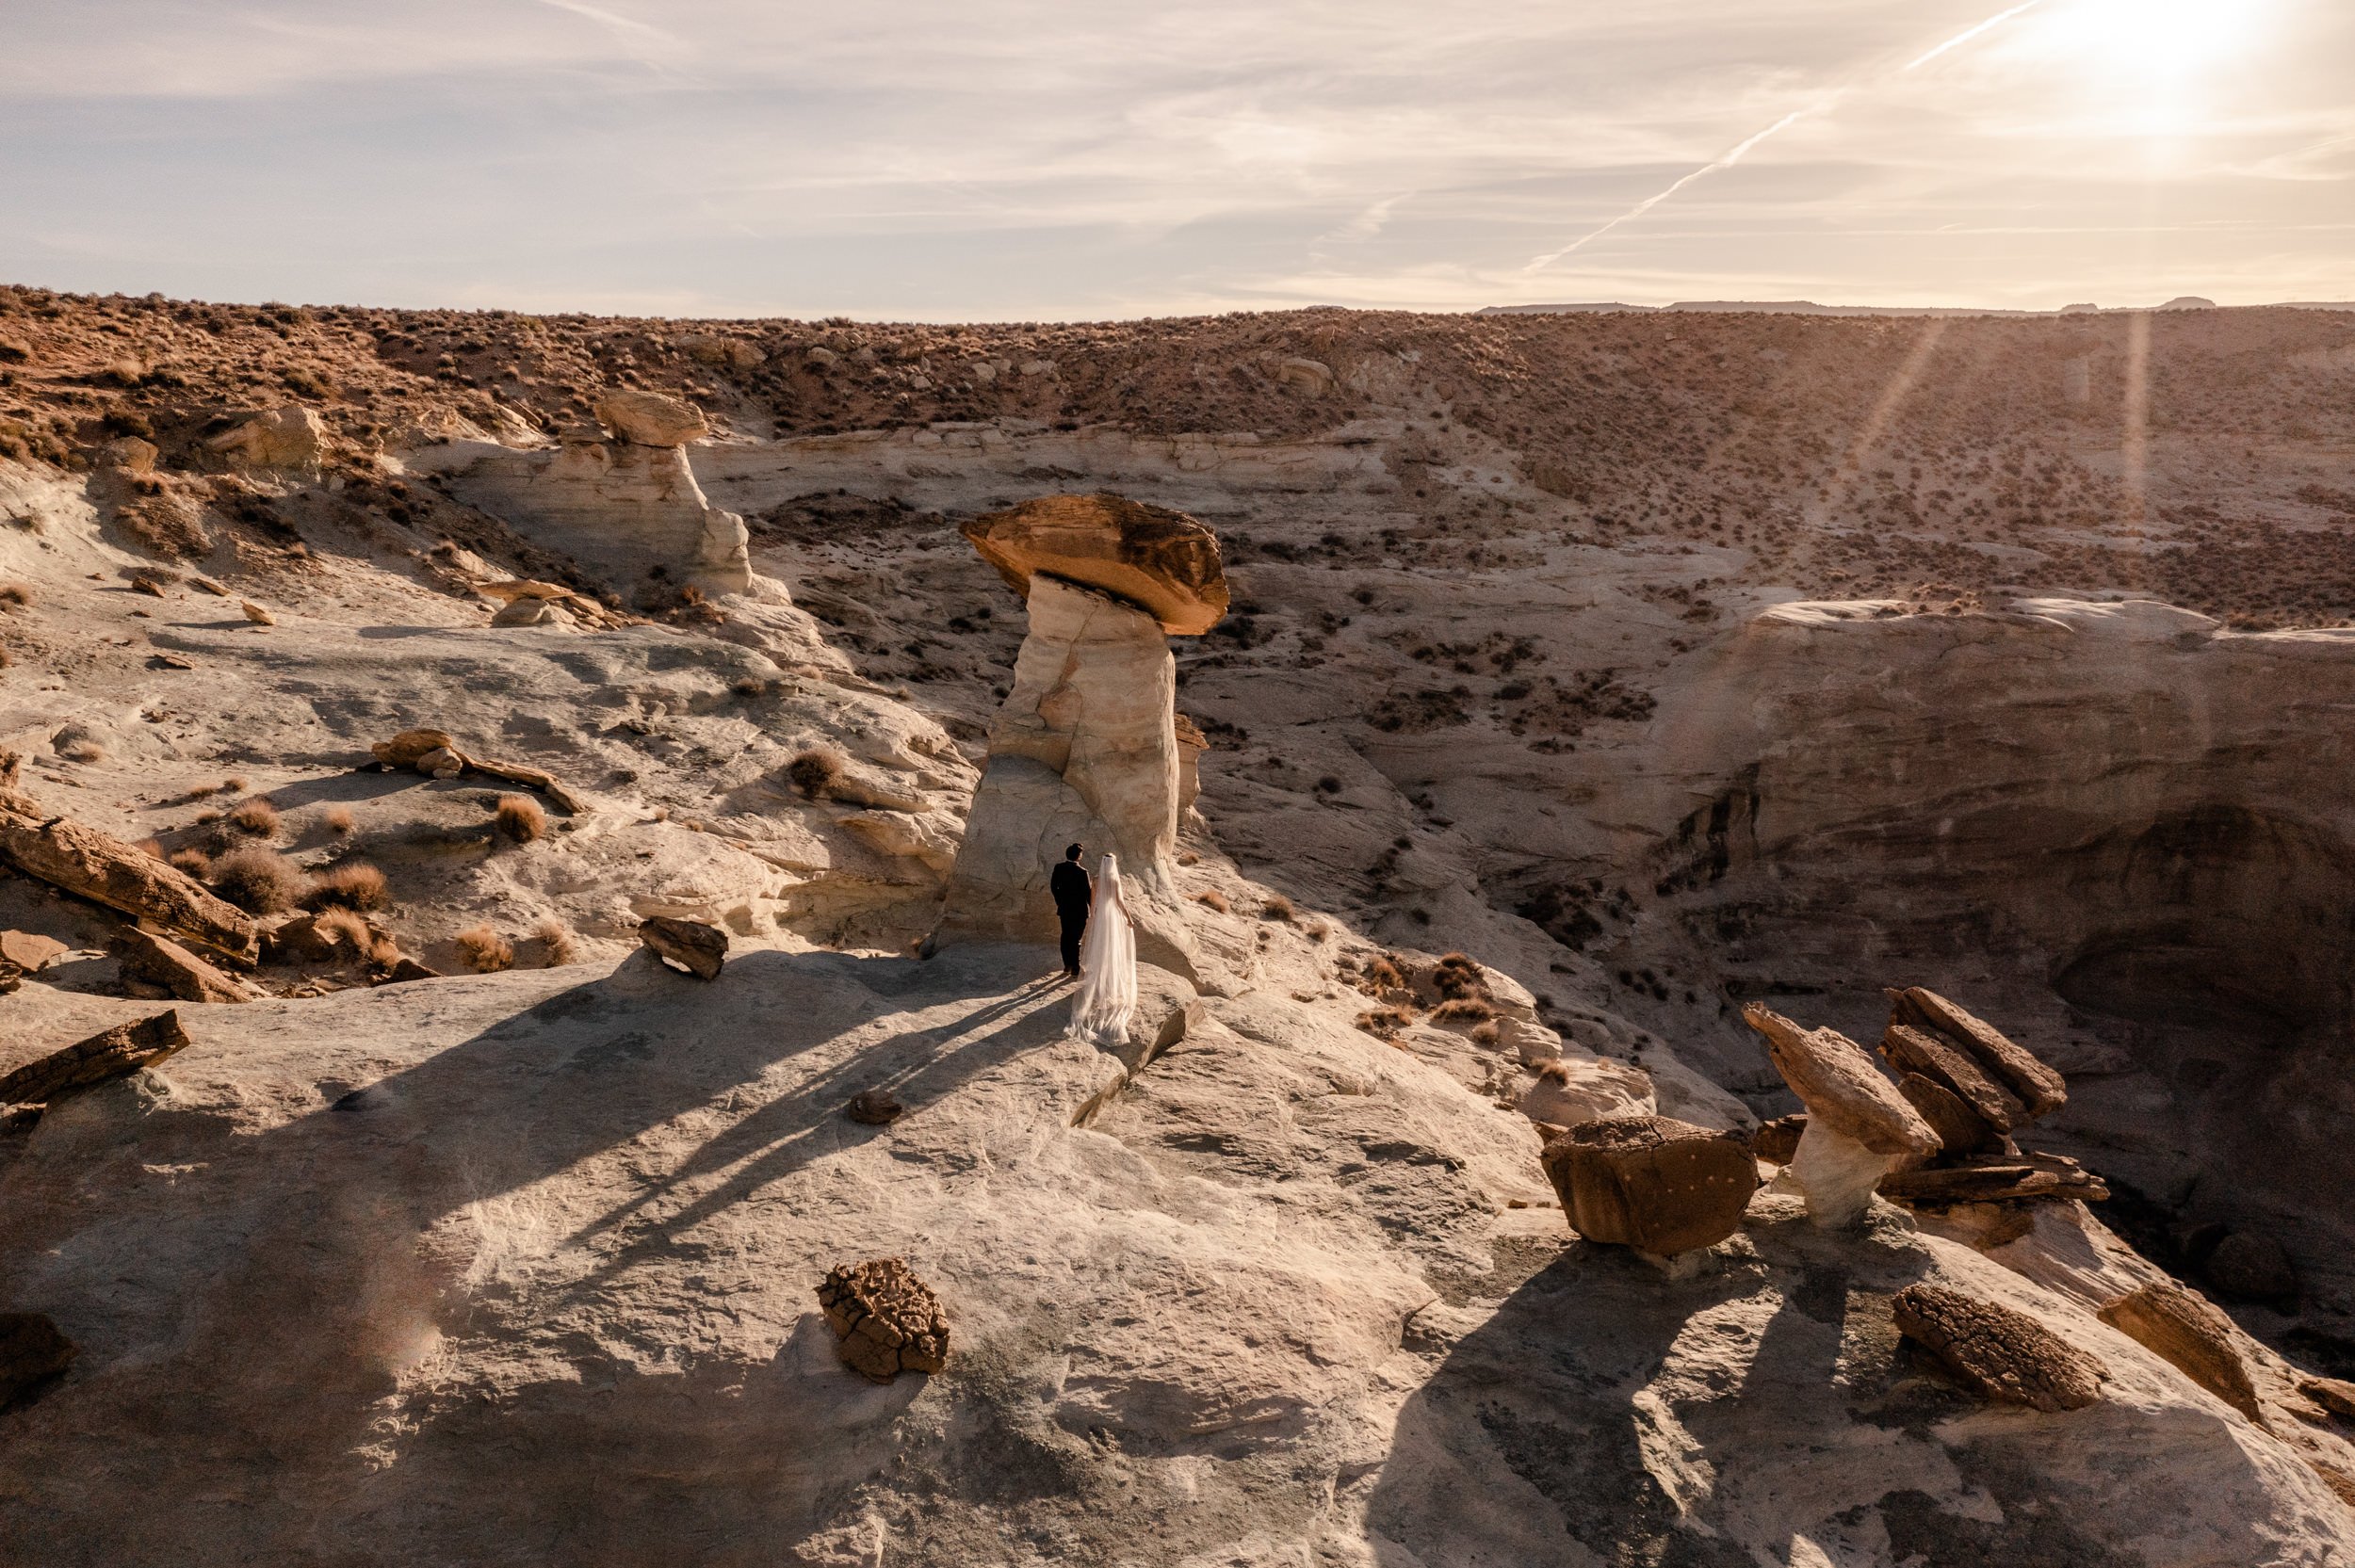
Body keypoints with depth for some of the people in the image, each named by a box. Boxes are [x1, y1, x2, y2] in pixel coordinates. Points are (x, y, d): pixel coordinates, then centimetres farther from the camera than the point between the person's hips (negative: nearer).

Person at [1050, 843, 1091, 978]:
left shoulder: (1058, 869, -5)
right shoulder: (1082, 872, -20)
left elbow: (1053, 887, 5)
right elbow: (1087, 892, -15)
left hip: (1064, 909, 5)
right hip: (1079, 911, -5)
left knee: (1066, 937, 17)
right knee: (1075, 939, 3)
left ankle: (1067, 966, 24)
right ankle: (1075, 970, 9)